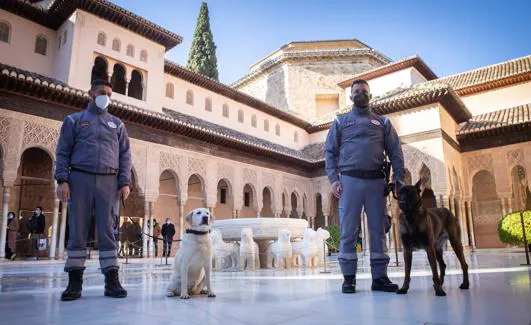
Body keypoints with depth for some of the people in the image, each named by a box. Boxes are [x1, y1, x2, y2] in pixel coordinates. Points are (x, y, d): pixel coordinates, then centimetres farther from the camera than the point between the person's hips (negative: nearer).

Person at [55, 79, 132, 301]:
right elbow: (63, 152, 8)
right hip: (80, 178, 0)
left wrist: (125, 183, 0)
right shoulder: (74, 120, 15)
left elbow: (125, 156, 12)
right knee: (77, 230, 0)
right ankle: (75, 282, 6)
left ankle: (112, 281, -2)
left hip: (108, 181, 1)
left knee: (107, 231, -2)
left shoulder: (117, 124, 18)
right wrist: (62, 180, -5)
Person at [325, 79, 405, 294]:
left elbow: (395, 152, 11)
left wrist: (399, 178, -3)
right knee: (348, 231, -1)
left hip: (376, 181, 2)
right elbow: (330, 151, 7)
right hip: (349, 180, -1)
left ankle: (379, 277, 12)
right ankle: (349, 278, 6)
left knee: (378, 230, 4)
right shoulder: (341, 121, 14)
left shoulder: (383, 122, 18)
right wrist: (333, 179, -6)